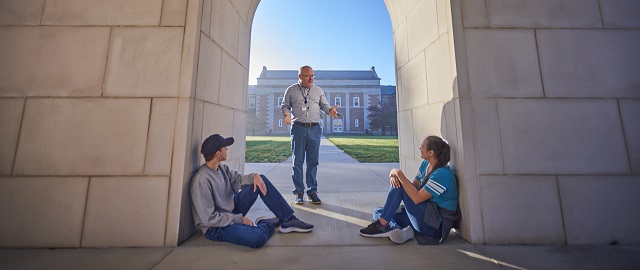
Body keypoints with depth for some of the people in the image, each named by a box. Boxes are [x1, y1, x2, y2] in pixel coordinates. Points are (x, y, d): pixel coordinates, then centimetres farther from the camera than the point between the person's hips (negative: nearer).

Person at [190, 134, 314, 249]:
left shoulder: (221, 168, -2)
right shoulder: (202, 180, -25)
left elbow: (237, 179, 7)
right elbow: (208, 218, -24)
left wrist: (254, 176, -15)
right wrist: (240, 219, -19)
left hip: (232, 212, 9)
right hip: (215, 227, -8)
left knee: (261, 180, -3)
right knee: (258, 238, -36)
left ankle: (289, 220, 0)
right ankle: (267, 224, 3)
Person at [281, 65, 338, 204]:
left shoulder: (318, 90, 14)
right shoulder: (291, 90, 9)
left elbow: (324, 105, 14)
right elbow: (284, 105, 11)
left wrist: (330, 110, -8)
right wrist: (286, 114, -11)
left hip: (315, 128, 2)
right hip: (298, 128, -1)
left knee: (313, 161, 5)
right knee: (297, 161, 2)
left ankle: (312, 191, 16)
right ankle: (299, 192, 13)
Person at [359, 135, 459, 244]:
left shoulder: (442, 174, -21)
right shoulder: (425, 165, 6)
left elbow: (417, 198, -27)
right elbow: (413, 187, 4)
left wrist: (399, 174, -24)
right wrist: (396, 176, -16)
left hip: (435, 225, -9)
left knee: (400, 185, -19)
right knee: (378, 213, 2)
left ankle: (382, 225, -16)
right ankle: (397, 229, -28)